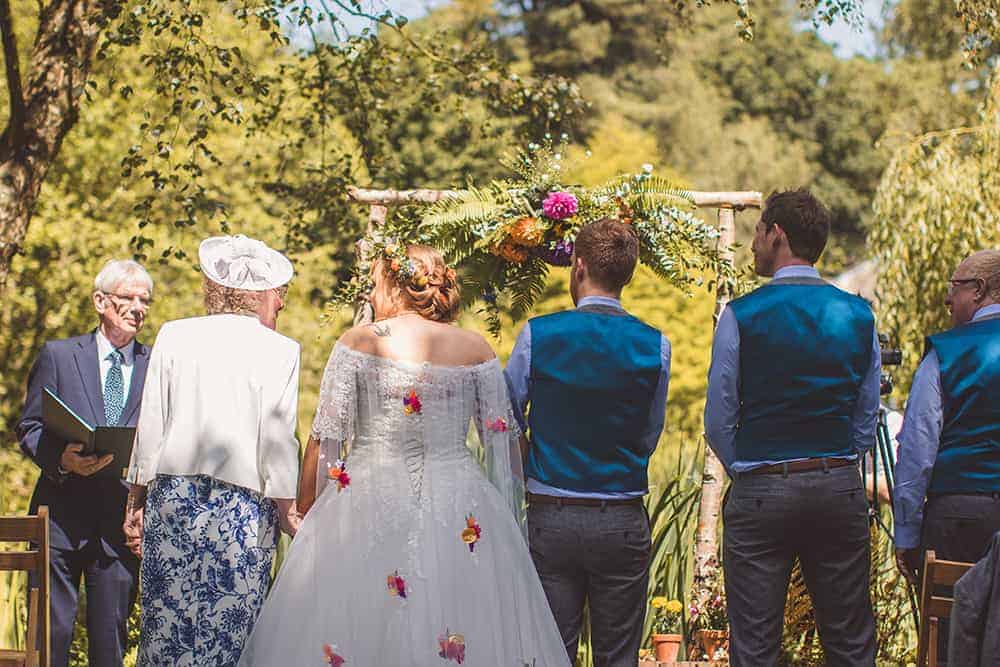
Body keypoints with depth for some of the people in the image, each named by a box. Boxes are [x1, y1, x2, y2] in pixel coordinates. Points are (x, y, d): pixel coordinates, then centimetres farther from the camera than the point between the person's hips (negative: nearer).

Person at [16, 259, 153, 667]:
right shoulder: (57, 355, 7)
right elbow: (29, 428, 5)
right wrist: (61, 459, -15)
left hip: (122, 521, 1)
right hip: (61, 514, -1)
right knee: (51, 629, 0)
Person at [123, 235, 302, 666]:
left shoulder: (174, 336, 6)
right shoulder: (279, 351, -1)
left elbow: (150, 428, 7)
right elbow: (277, 442, -4)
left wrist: (136, 503, 14)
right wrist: (289, 517, 3)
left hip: (171, 499, 2)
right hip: (243, 509, -2)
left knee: (166, 628, 5)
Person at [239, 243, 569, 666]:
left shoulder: (358, 342, -2)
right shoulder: (476, 349, 4)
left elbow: (326, 437, -4)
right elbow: (503, 439, 5)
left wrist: (306, 508, 5)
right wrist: (508, 517, 14)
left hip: (370, 502, -2)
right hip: (461, 515, 2)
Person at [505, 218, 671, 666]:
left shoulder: (538, 335, -6)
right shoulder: (654, 346, -4)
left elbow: (506, 419, 5)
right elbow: (649, 437, 7)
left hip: (551, 517, -1)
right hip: (623, 522, 1)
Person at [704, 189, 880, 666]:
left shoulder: (741, 314, -7)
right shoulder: (859, 315, 3)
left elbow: (717, 420, -2)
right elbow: (867, 416, 10)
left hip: (760, 494, -3)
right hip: (840, 488, 4)